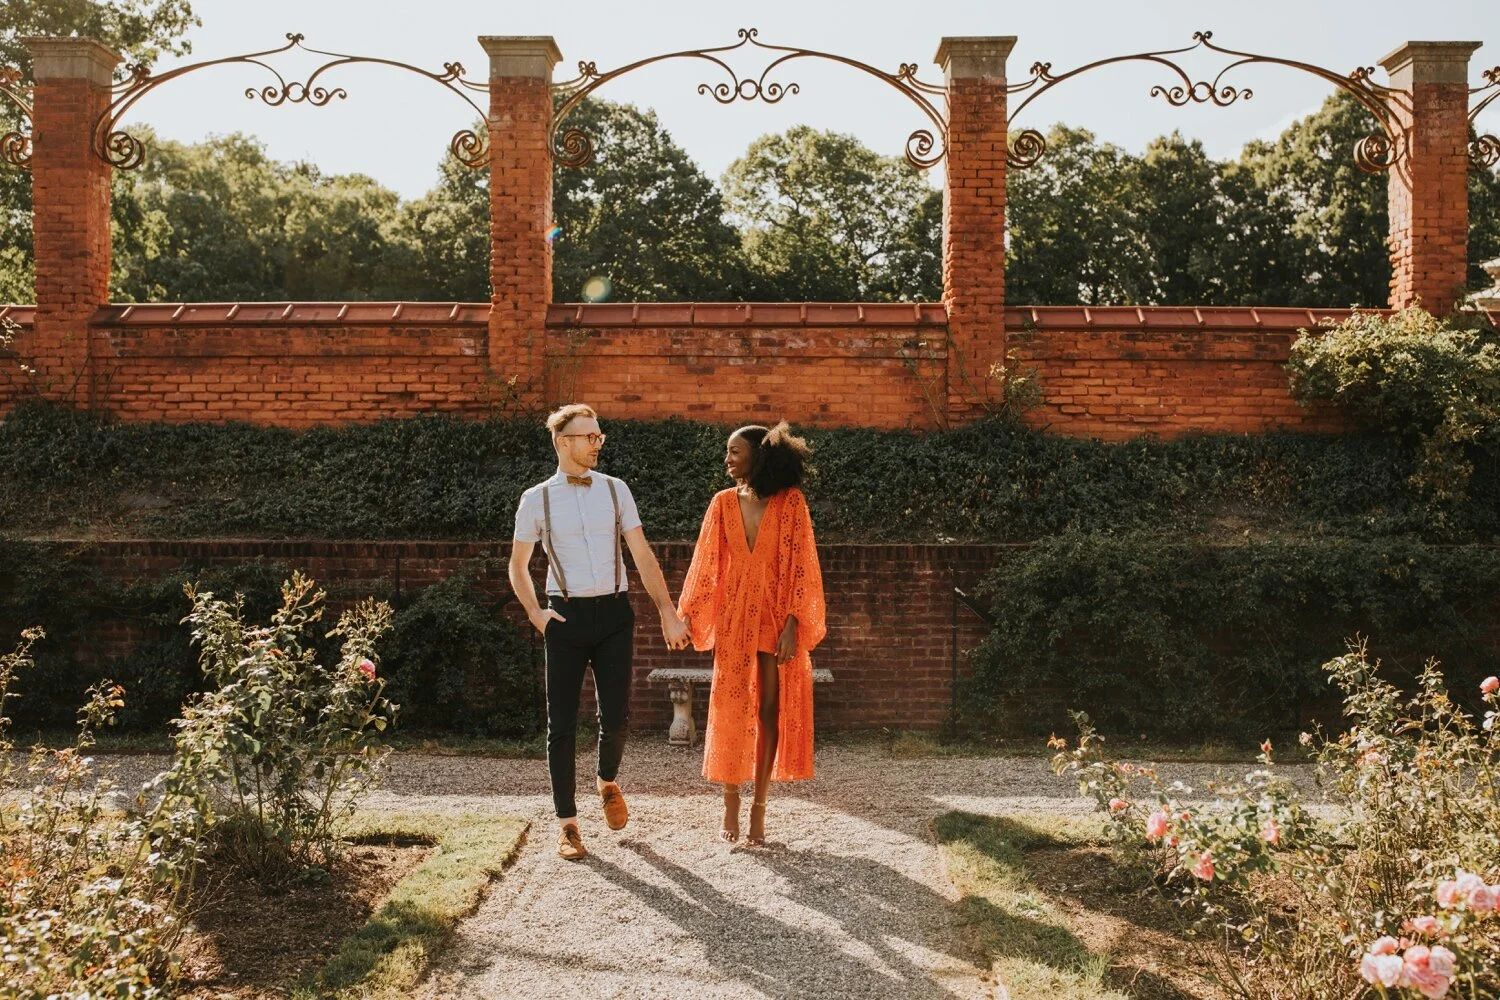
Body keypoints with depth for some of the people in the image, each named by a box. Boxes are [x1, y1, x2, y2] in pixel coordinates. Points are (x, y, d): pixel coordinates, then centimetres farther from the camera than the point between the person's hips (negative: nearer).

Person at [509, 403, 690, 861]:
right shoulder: (536, 499, 1)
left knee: (616, 714, -2)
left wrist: (668, 613, -2)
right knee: (562, 722, 2)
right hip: (566, 616, -1)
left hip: (614, 612, 1)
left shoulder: (615, 490, 5)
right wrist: (534, 613, -3)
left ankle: (608, 782, 31)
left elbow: (643, 556, 4)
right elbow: (518, 566, 11)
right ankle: (567, 823, 13)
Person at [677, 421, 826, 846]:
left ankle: (758, 808, 11)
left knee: (770, 711, 2)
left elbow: (801, 565, -8)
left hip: (776, 617, -2)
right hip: (733, 617, 2)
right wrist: (686, 615, 0)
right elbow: (705, 562, 6)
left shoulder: (790, 502, -5)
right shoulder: (723, 503, 4)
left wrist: (793, 624, -14)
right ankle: (730, 809, 12)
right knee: (730, 710, 3)